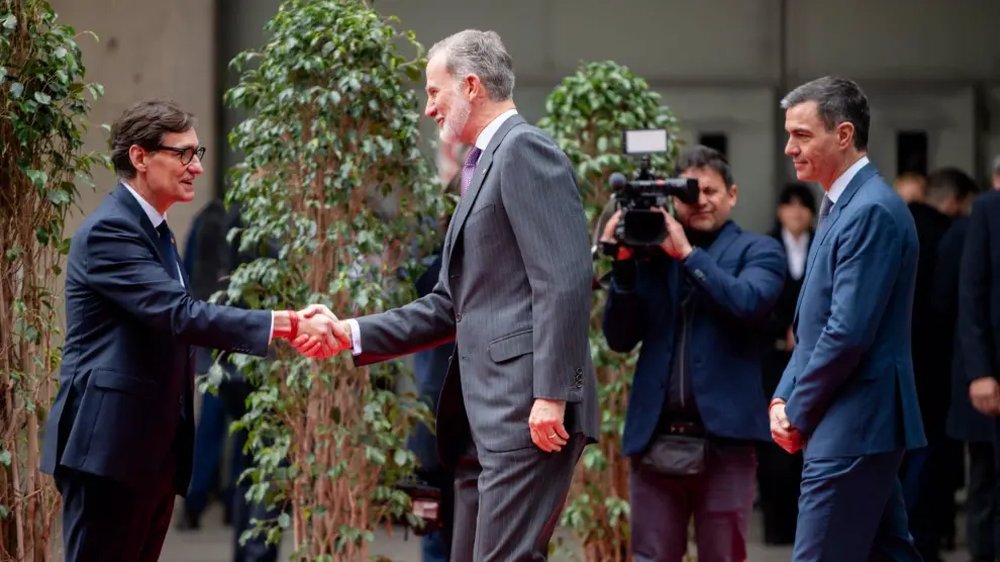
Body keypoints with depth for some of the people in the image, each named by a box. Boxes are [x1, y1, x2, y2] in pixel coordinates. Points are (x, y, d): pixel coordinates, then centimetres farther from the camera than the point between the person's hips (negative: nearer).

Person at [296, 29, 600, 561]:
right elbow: (450, 304, 23)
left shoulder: (525, 149, -8)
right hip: (484, 417, 10)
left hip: (530, 412, -10)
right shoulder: (484, 165, 23)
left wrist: (551, 396, -23)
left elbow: (565, 281, -18)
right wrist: (352, 334, 15)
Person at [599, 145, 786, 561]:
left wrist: (687, 253, -12)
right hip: (655, 440, 3)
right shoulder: (652, 251, 13)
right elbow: (620, 338, 8)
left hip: (723, 439, -3)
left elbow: (748, 302, -15)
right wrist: (624, 263, -3)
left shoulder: (757, 251, 6)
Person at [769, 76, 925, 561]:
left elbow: (849, 333, -21)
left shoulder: (872, 212, -16)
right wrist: (783, 397, 8)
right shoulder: (841, 206, 16)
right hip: (862, 429, 10)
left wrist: (797, 415, -11)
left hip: (851, 430, -10)